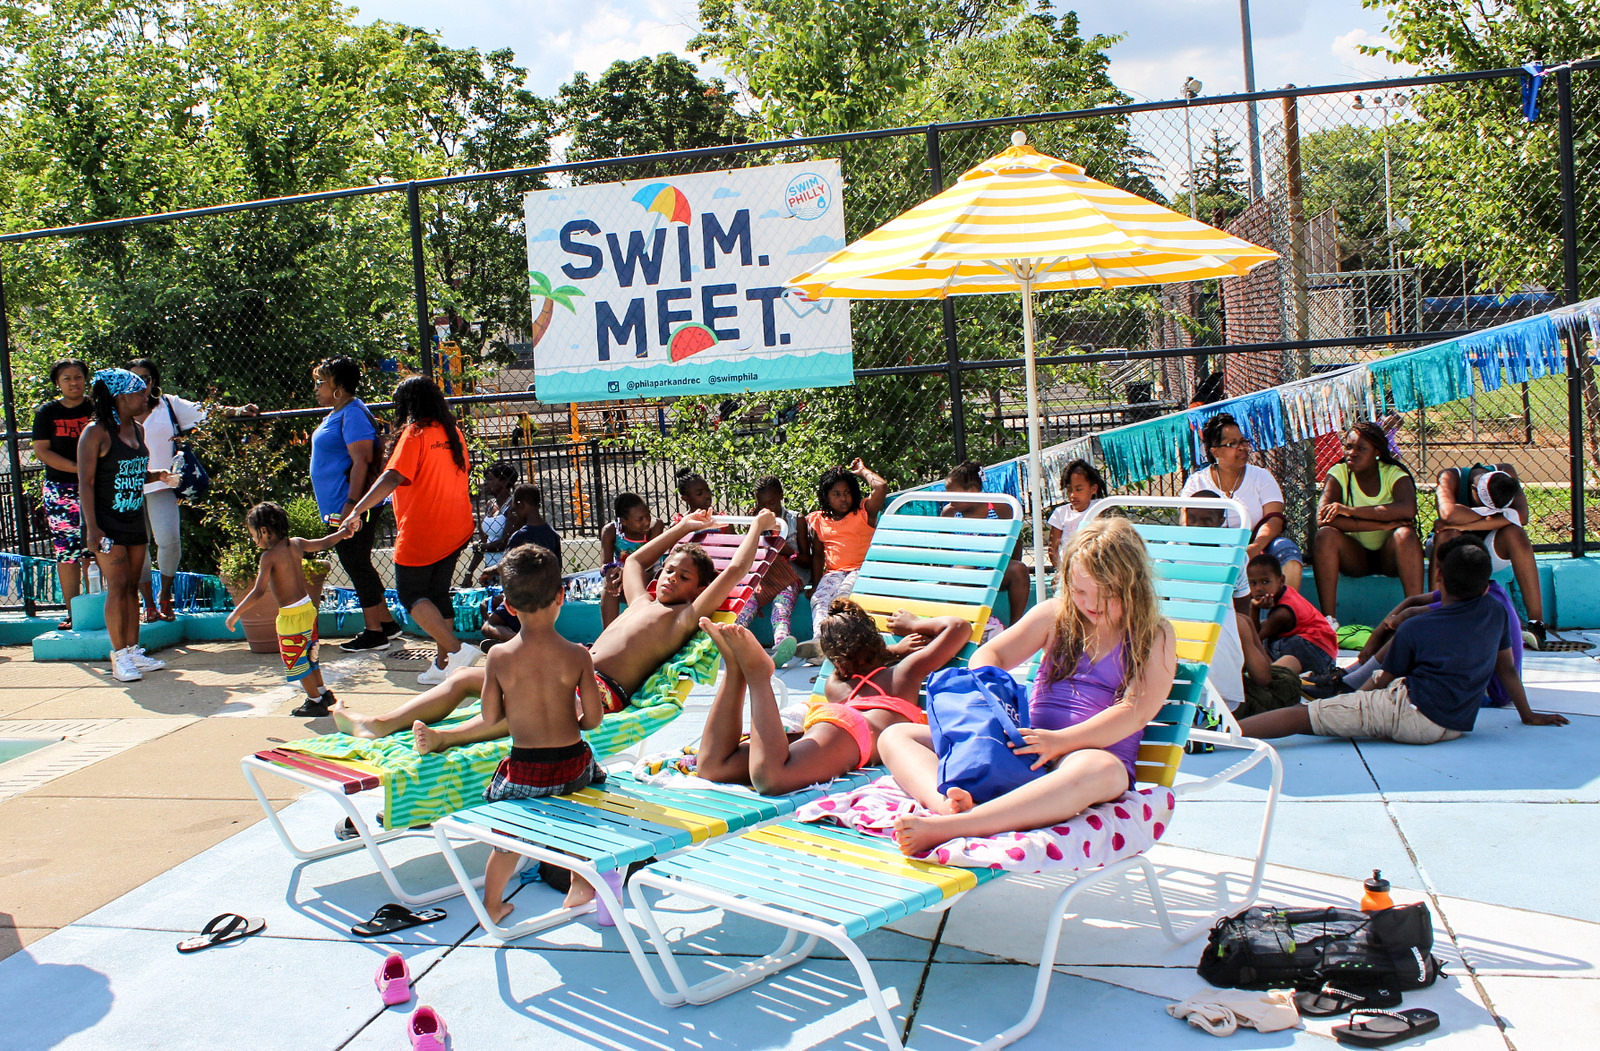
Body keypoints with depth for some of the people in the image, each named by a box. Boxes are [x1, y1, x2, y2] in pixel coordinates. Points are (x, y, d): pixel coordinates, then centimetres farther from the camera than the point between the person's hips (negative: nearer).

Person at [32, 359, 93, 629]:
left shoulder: (98, 409, 5)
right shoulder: (46, 412, 7)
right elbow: (41, 451, 1)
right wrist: (79, 468, -11)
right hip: (60, 490, 1)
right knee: (66, 552, -1)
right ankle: (73, 614, 3)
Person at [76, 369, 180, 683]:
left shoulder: (137, 430, 10)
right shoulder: (95, 433, -12)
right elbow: (86, 482, -13)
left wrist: (158, 476, 0)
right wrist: (92, 527, -18)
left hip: (133, 520, 7)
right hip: (107, 523, -7)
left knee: (132, 586, 9)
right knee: (118, 586, -8)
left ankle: (133, 651, 16)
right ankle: (119, 657, -2)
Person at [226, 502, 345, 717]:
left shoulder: (269, 556, -17)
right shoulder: (296, 543, 2)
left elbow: (258, 591, -21)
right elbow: (324, 543, 17)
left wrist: (236, 612, -17)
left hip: (290, 616, -8)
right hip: (308, 608, 8)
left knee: (297, 663, 6)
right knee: (309, 657, 22)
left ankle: (315, 702, 14)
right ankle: (324, 694, 31)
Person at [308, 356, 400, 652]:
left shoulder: (352, 414, -16)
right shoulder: (337, 413, 16)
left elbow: (362, 461, -23)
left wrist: (351, 505, -27)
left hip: (351, 508, -11)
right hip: (338, 508, 11)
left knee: (358, 567, -4)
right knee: (359, 566, 15)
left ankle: (375, 633, 3)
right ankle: (387, 624, 23)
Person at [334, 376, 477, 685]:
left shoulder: (415, 434, -14)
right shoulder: (453, 432, 8)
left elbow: (393, 477, -28)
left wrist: (357, 510, -34)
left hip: (420, 536, -7)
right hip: (455, 532, 7)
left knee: (411, 595, 4)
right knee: (439, 594, 15)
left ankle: (456, 649, -9)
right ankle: (443, 664, 16)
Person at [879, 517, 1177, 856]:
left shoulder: (1155, 637, 4)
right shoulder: (1055, 615, 15)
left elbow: (1134, 713, -9)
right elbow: (988, 656, 11)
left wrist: (1060, 740, -23)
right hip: (1026, 746, 5)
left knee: (1098, 770, -45)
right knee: (895, 736, -8)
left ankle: (941, 829, -56)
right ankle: (947, 802, -44)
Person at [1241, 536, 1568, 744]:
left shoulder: (1413, 628, -2)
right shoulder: (1496, 613, 8)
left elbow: (1385, 681, 5)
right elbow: (1506, 669, 20)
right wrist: (1528, 715, 35)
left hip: (1411, 713, -7)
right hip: (1455, 727, 7)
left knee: (1303, 715, -19)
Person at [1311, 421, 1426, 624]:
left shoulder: (1394, 474, -8)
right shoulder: (1339, 473, -7)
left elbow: (1407, 509, -31)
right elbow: (1322, 519, -24)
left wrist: (1350, 510, -32)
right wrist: (1382, 524, -29)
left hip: (1390, 555, -1)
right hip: (1355, 556, 1)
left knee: (1405, 534, -31)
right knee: (1326, 534, -27)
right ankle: (1328, 619, -30)